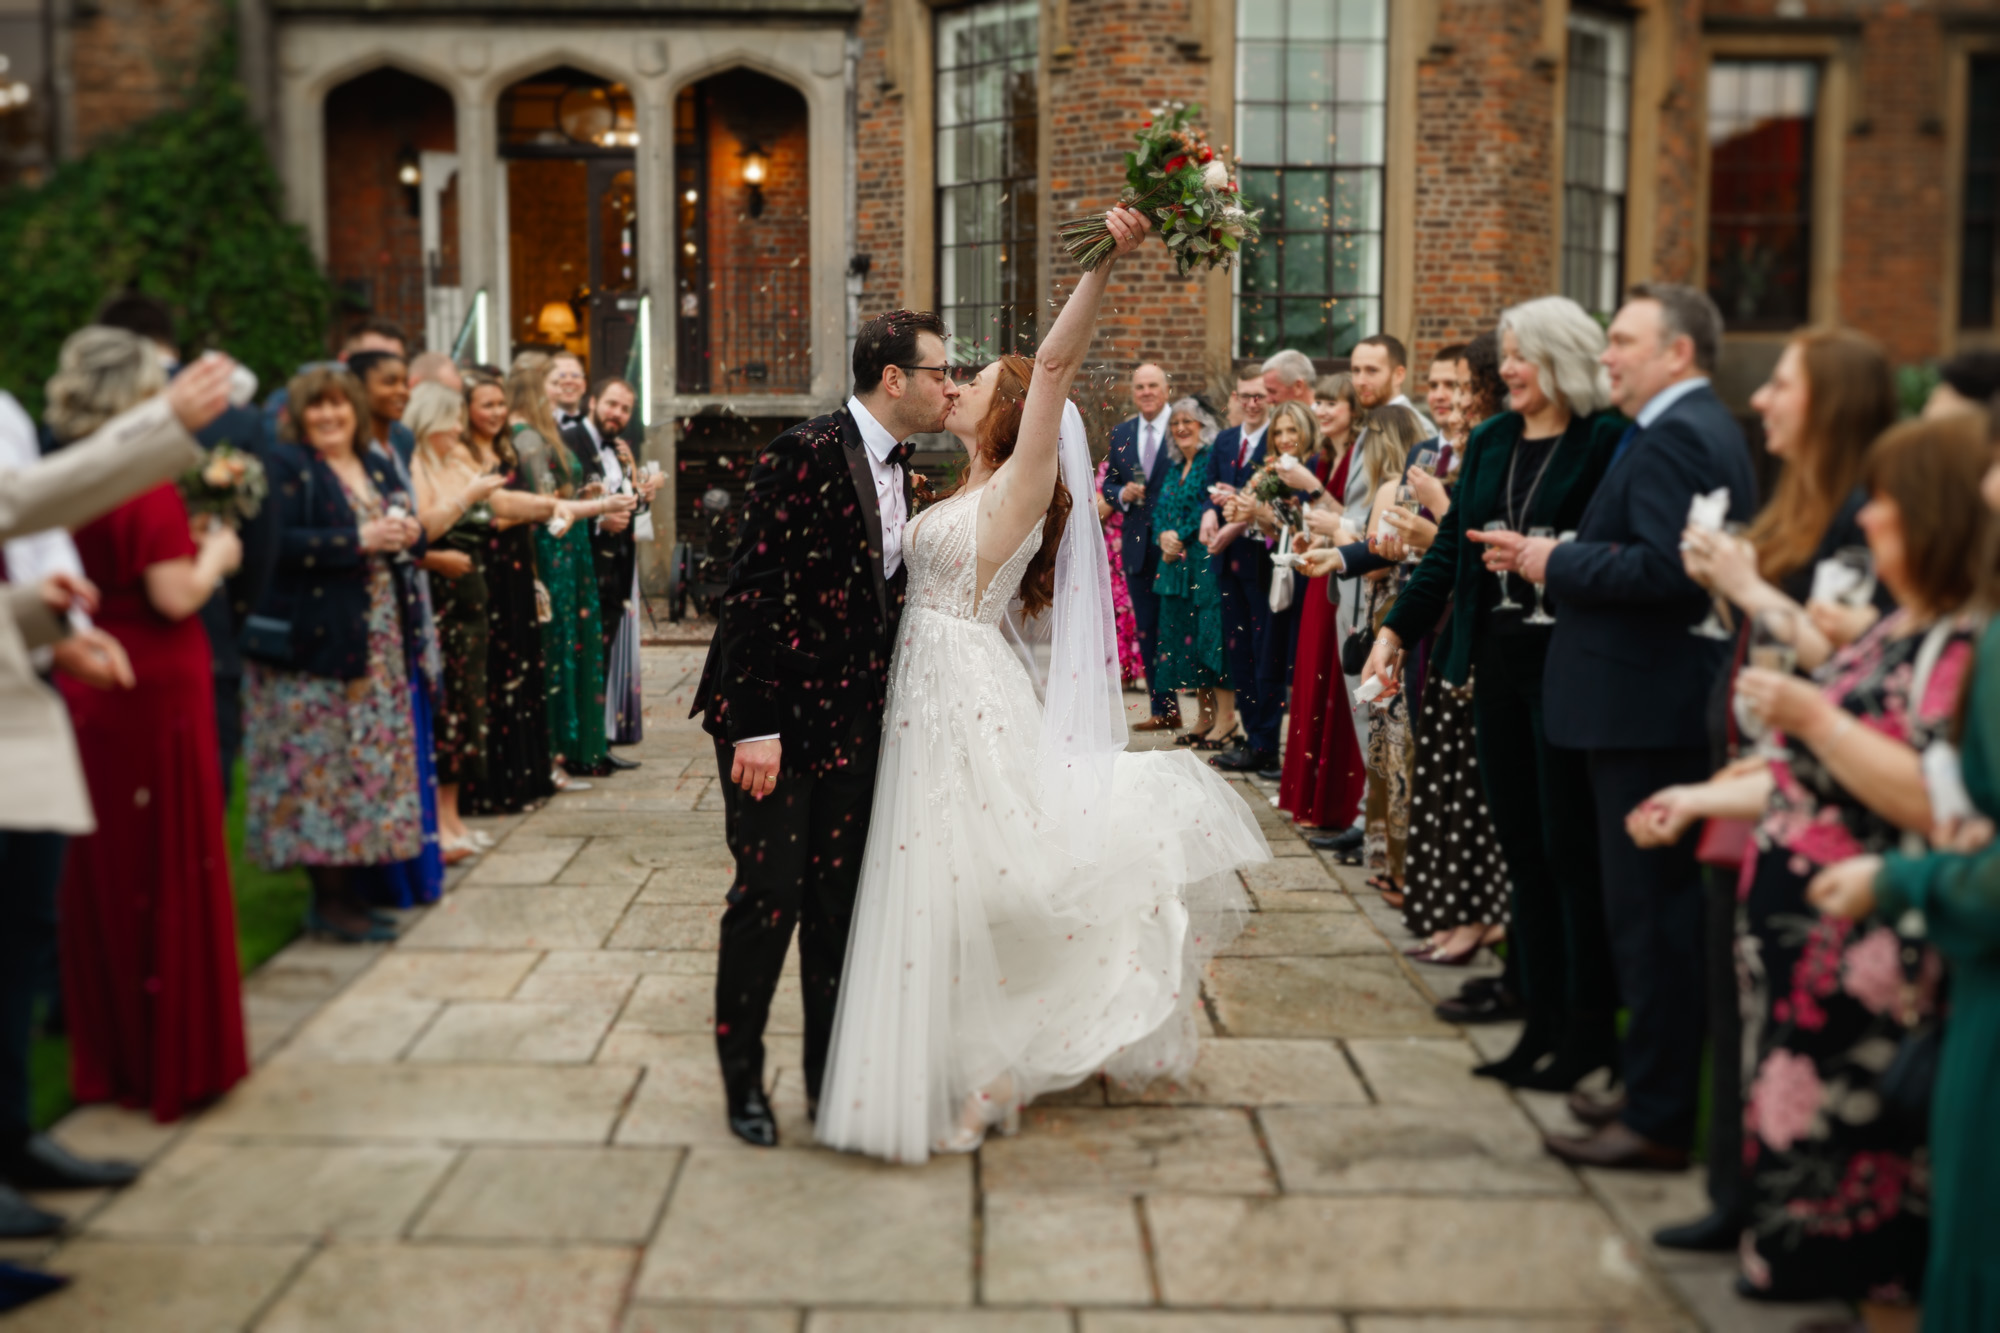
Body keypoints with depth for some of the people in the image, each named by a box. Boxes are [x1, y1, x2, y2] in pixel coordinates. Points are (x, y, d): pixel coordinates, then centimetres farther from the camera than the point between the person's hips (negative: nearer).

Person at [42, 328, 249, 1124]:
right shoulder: (148, 486, -15)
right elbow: (176, 596, -19)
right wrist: (215, 556, 0)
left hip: (84, 697, 6)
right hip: (156, 696, -6)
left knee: (101, 877, 14)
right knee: (170, 874, 4)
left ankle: (107, 1054, 24)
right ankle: (176, 1060, 12)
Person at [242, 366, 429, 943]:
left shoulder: (377, 467, 16)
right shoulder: (286, 467, -5)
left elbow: (404, 535, 22)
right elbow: (279, 543, -18)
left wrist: (409, 534, -2)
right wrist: (358, 542, -20)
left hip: (379, 644, 7)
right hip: (314, 642, -7)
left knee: (373, 759, 8)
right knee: (323, 762, -6)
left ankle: (350, 890, 17)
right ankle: (330, 900, 1)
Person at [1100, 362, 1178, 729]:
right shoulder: (1121, 433, 12)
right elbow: (1107, 485, 16)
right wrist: (1123, 493, -6)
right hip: (1137, 546, 5)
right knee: (1148, 630, 8)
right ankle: (1163, 709, 16)